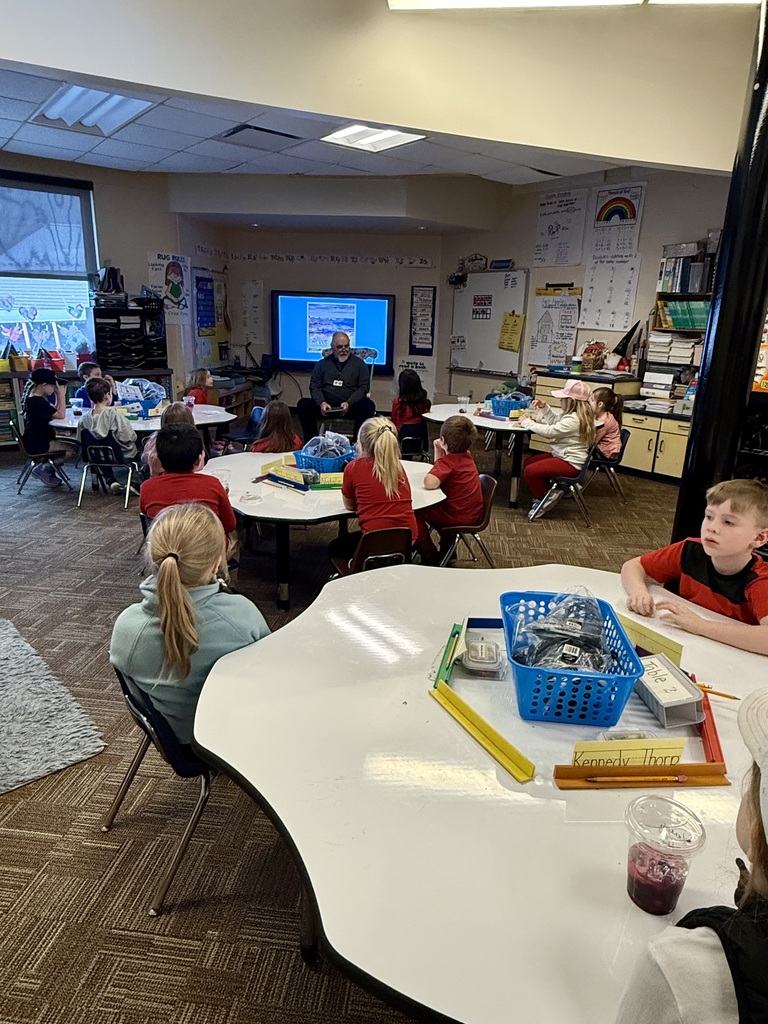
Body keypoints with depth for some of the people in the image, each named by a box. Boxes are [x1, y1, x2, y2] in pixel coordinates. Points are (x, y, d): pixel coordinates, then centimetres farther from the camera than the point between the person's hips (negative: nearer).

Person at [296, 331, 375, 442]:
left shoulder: (359, 364, 11)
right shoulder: (322, 363, 16)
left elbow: (363, 388, 1)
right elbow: (314, 386, 8)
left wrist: (348, 403, -16)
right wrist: (322, 403, -13)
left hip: (350, 406, -1)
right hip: (326, 406, 2)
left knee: (368, 405, -32)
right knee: (303, 404, -24)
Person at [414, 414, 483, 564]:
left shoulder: (447, 461, -22)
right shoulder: (467, 456, 4)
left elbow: (430, 483, -37)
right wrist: (439, 451, 1)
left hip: (459, 516, -9)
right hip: (474, 513, 9)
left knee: (415, 513, 2)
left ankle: (430, 557, 10)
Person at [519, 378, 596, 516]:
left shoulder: (573, 420, -25)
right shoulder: (573, 414, 7)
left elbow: (549, 431, -26)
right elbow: (555, 421, 21)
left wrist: (527, 422, -14)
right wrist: (544, 407, 5)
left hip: (570, 462, -11)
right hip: (564, 455, 11)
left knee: (530, 471, -20)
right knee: (529, 462, 16)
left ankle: (543, 500, 3)